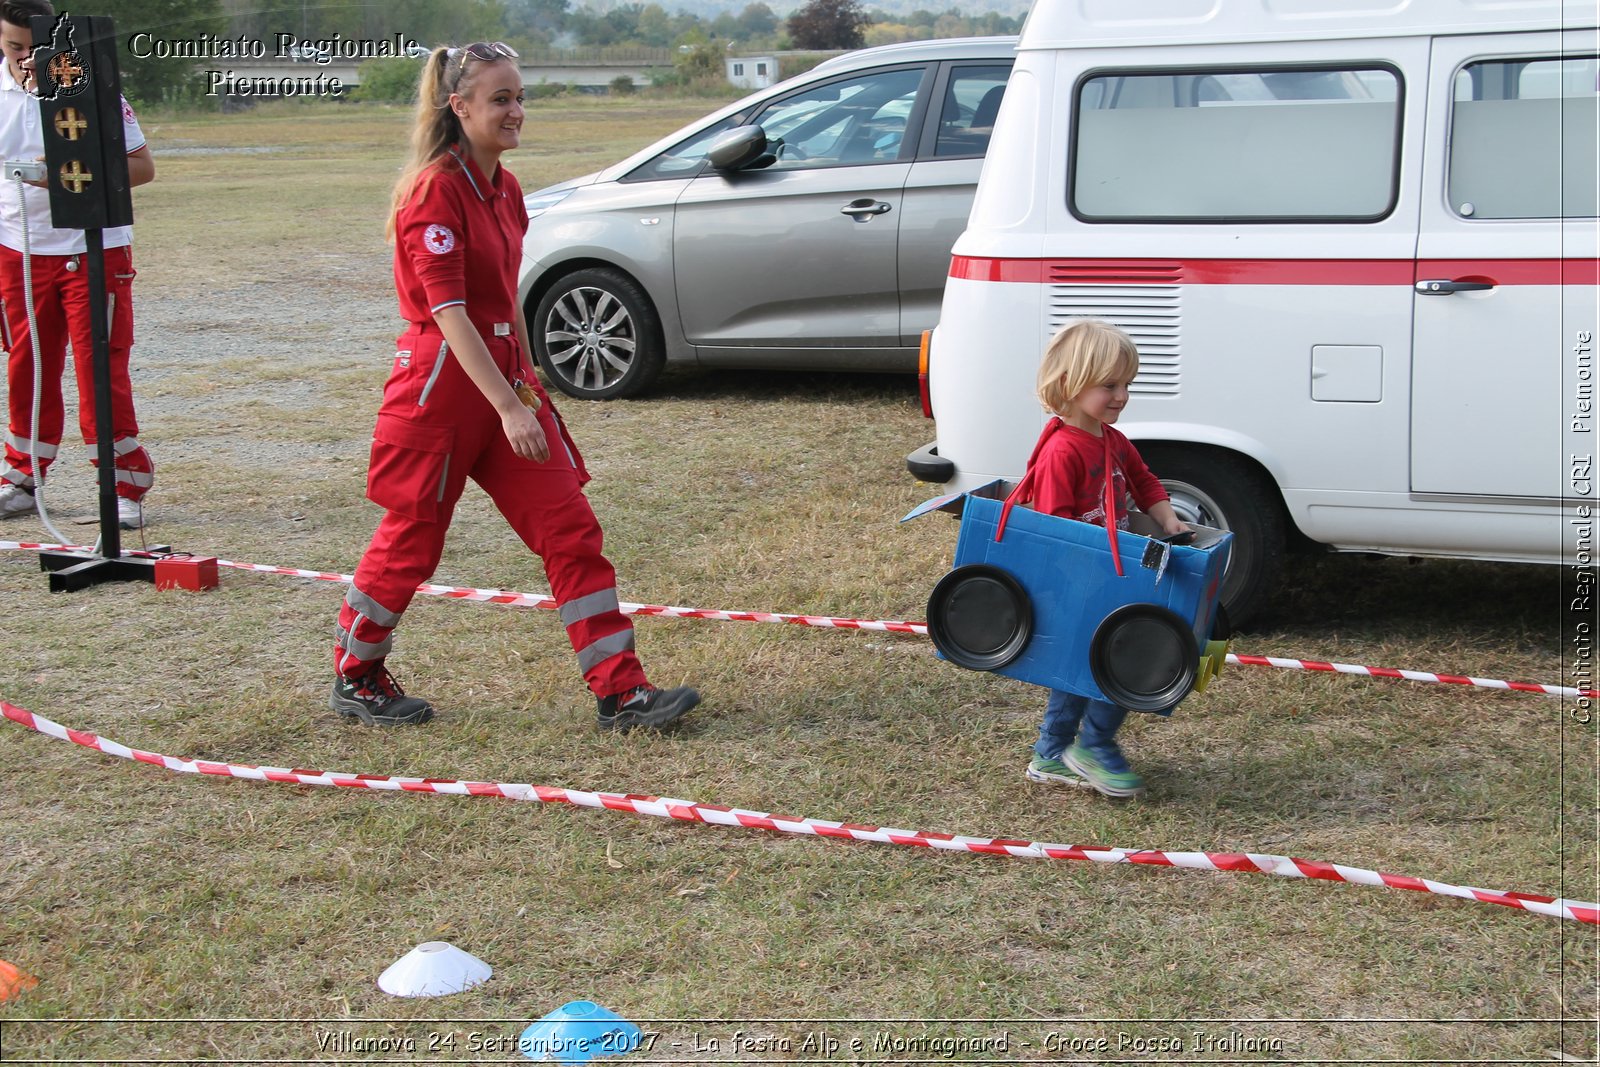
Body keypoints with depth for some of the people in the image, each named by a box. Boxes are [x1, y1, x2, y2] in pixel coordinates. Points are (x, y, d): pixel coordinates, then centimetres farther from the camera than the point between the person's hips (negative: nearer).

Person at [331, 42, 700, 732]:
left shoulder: (504, 189, 11)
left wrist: (527, 379, 20)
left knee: (570, 527, 0)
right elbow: (448, 311, -22)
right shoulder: (436, 189, -16)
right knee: (411, 540, 6)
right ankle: (354, 680, 27)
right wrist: (508, 407, -27)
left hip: (503, 373, 8)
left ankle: (620, 691, 2)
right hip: (443, 380, -8)